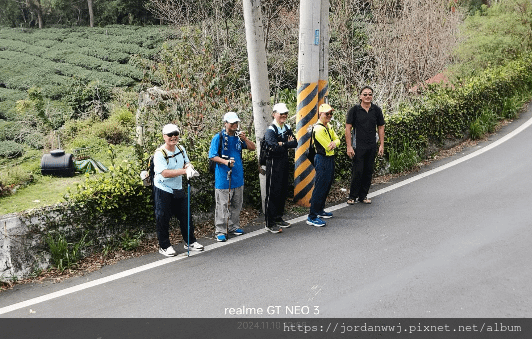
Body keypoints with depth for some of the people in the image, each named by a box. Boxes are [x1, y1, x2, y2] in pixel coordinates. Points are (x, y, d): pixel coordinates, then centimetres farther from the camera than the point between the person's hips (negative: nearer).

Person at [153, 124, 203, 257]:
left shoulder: (181, 149, 4)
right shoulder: (159, 153, -18)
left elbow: (187, 163, 13)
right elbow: (165, 173, -27)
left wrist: (189, 166, -13)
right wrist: (184, 171, -32)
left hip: (178, 189, 7)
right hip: (163, 191, -6)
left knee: (185, 215, 14)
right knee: (163, 218, 2)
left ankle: (190, 242, 29)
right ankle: (164, 246, 17)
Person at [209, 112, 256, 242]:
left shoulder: (239, 136, 8)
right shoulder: (218, 138, -8)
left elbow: (253, 148, 7)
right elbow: (212, 156, -9)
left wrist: (245, 139, -11)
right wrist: (225, 161, -25)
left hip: (238, 177, 6)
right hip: (223, 178, -6)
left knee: (236, 205, 16)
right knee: (222, 205, -3)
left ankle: (233, 227, 30)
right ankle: (220, 231, 6)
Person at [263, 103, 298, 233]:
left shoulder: (287, 128, 10)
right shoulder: (270, 130, -14)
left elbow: (295, 143, 2)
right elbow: (274, 147, -27)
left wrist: (283, 143, -14)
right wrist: (288, 144, -15)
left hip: (284, 163, 8)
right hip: (273, 164, -8)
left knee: (283, 192, 14)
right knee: (273, 193, -4)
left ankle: (278, 218, 27)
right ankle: (270, 223, 3)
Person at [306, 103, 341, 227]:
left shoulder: (329, 127, 13)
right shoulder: (318, 129, -18)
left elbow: (337, 139, 10)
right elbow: (328, 146, -19)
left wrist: (334, 143, -13)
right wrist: (332, 144, 3)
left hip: (330, 159, 10)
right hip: (322, 160, -10)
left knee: (327, 186, 17)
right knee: (320, 188, -9)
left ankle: (320, 211, 29)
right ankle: (312, 217, -5)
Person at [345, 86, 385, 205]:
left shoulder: (377, 110, 7)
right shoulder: (354, 110, -3)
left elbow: (380, 127, 13)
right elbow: (348, 128, -3)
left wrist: (381, 145, 6)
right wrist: (349, 146, -9)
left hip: (372, 146, 4)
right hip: (358, 146, -4)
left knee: (368, 172, 8)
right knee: (357, 171, -4)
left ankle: (363, 195, 19)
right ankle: (352, 196, 9)